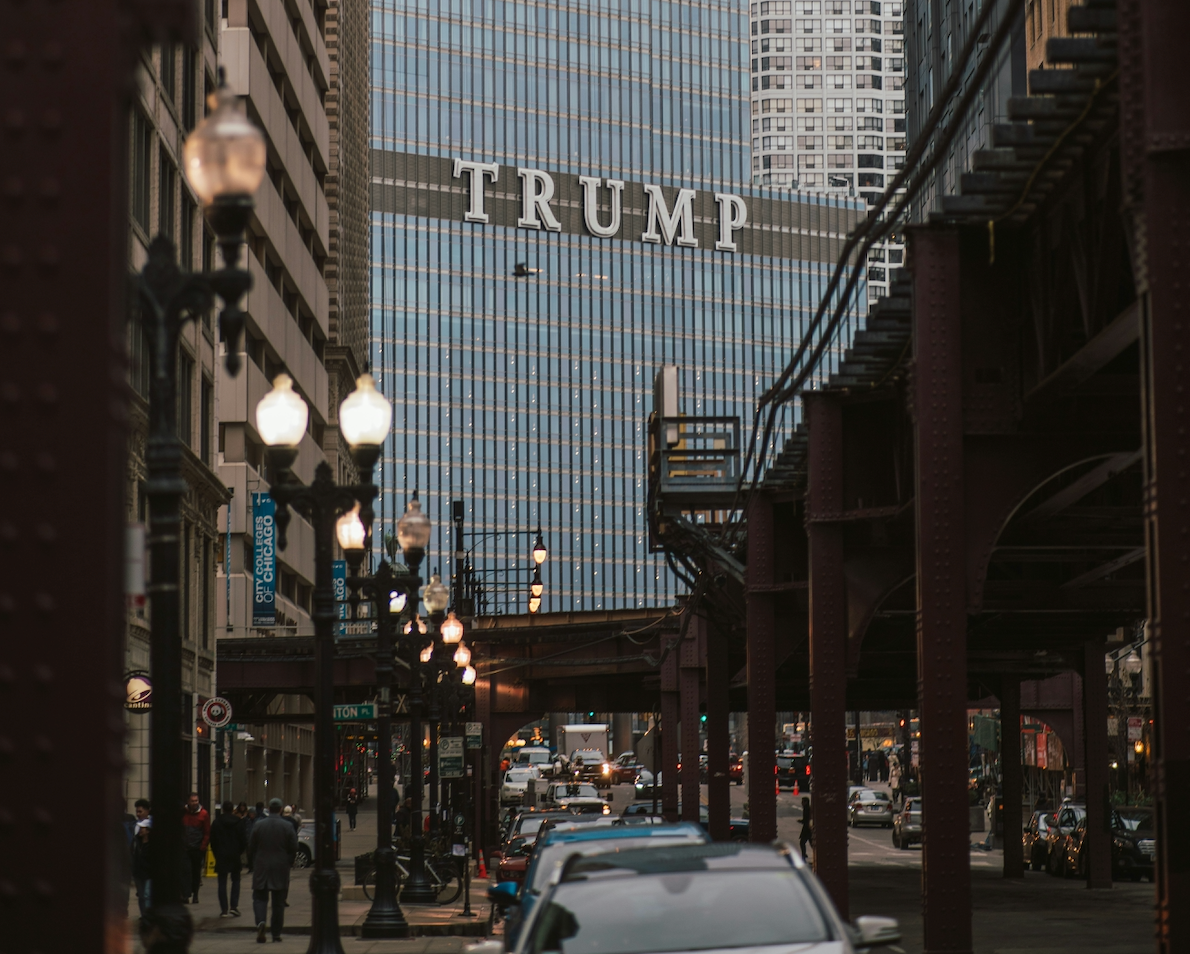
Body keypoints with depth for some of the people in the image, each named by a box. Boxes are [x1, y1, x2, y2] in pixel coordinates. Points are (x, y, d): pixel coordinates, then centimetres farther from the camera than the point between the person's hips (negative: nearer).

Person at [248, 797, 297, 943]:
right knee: (278, 902, 8)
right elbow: (293, 849, -1)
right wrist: (289, 863, 16)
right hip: (281, 869, 0)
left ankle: (260, 922, -23)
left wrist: (252, 864, 15)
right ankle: (276, 933, 10)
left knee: (259, 898, 4)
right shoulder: (288, 826, -4)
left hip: (261, 867, 0)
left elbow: (251, 847, 1)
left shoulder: (258, 825, -3)